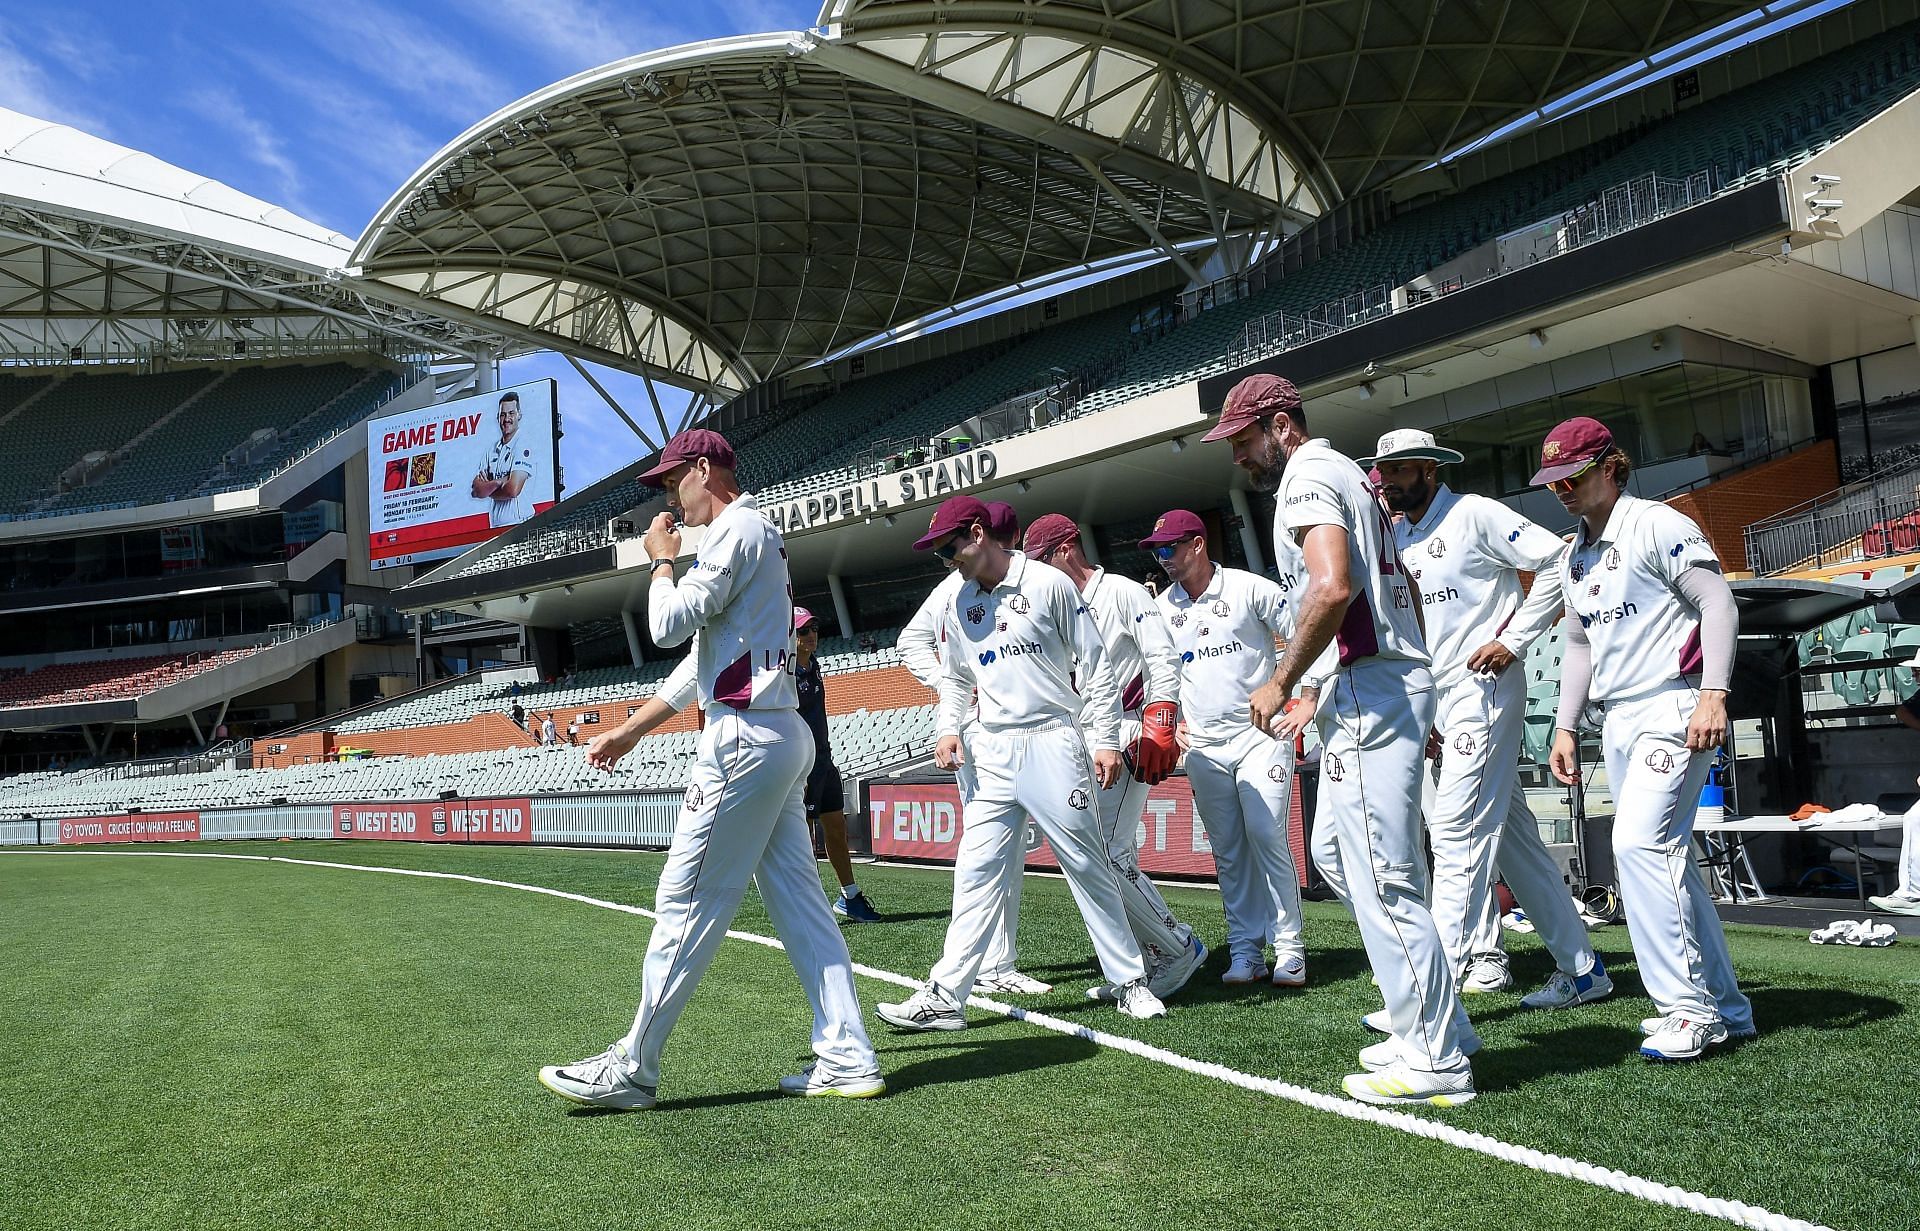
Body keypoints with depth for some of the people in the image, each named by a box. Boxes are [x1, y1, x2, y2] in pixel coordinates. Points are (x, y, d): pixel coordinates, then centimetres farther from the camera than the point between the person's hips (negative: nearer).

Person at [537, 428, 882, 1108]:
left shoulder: (736, 529, -7)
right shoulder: (759, 535, 24)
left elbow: (669, 625, -16)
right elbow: (701, 656, 25)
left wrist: (662, 561, 4)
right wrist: (630, 730, 24)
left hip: (745, 738, -10)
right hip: (782, 738, 10)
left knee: (686, 903, -4)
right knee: (798, 899, 8)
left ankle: (631, 1069, 4)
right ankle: (848, 1058, 9)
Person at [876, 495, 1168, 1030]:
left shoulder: (1048, 584, -4)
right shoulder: (958, 605, 11)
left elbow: (1093, 664, -3)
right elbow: (954, 678, 22)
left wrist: (1106, 739, -7)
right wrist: (949, 730, 5)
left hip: (1052, 741, -4)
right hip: (991, 751, 4)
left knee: (1088, 865, 0)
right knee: (976, 873, 2)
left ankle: (1130, 982, 13)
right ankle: (944, 996, 3)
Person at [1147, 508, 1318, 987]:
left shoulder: (1251, 588, -5)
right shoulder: (1162, 607, 9)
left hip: (1260, 735, -4)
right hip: (1203, 747, 4)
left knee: (1267, 836, -10)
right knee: (1227, 850, 5)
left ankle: (1289, 949, -2)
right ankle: (1245, 952, 10)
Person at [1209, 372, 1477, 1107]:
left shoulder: (1306, 476, -9)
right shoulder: (1349, 476, 23)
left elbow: (1333, 586, -25)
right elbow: (1403, 590, 27)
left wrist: (1281, 683, -16)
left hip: (1369, 689, -11)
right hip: (1398, 678, 11)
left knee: (1382, 879, -6)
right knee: (1333, 853, 17)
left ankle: (1435, 1062, 2)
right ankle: (1435, 1026, 22)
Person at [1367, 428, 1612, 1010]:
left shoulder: (1475, 514, -7)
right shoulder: (1397, 537, 15)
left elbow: (1559, 560, -13)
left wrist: (1514, 639, -16)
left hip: (1484, 686, -8)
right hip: (1436, 697, 8)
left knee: (1455, 828, -12)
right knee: (1510, 836, 12)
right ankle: (1581, 967, 22)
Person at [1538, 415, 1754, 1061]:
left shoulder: (1657, 525, -5)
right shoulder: (1573, 558, 18)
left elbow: (1718, 602, -12)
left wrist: (1713, 693, -22)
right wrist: (1565, 727, 18)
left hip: (1672, 708, -8)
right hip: (1617, 721, 8)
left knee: (1638, 843, -19)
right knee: (1668, 858, 9)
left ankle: (1689, 1006, -11)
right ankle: (1724, 1007, 18)